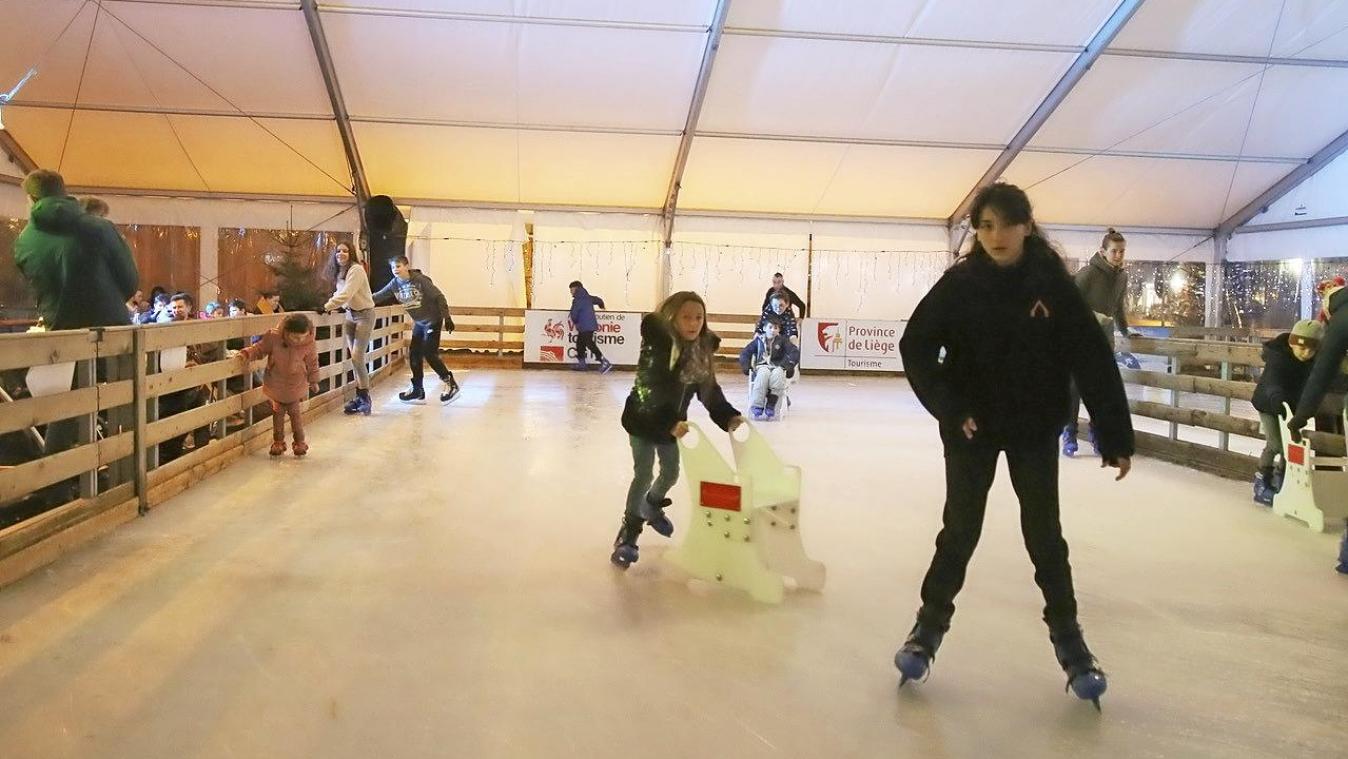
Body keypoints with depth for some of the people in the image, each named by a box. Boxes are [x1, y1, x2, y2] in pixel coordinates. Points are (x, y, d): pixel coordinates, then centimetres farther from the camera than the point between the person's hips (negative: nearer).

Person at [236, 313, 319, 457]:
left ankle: (299, 442, 21)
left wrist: (313, 381, 7)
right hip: (276, 384, 1)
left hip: (295, 387, -1)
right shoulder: (273, 337, -19)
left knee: (295, 413, 7)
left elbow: (312, 364, -3)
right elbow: (259, 349, -3)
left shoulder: (309, 344, -17)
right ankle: (278, 442, 25)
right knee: (278, 413, 13)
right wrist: (247, 354, -19)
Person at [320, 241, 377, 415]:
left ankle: (365, 398, -1)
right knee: (353, 357, 3)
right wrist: (332, 306, -5)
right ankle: (360, 396, 9)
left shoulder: (356, 270, -17)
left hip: (364, 314, -7)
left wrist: (326, 307, -26)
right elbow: (341, 294, 12)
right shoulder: (339, 272, 9)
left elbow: (346, 294, -25)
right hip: (350, 314, 7)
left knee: (357, 357, -11)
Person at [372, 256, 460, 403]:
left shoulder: (420, 280, -21)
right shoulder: (394, 284, -4)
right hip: (418, 323, 7)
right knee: (414, 355, 5)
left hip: (432, 321, -7)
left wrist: (447, 318, -18)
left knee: (429, 354, -12)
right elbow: (378, 296, -1)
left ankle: (450, 384, 2)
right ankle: (417, 390, 17)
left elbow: (439, 297, -17)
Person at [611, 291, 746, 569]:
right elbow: (653, 393, -33)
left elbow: (710, 390, -3)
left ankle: (652, 505, 50)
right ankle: (629, 531, 9)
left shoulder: (702, 351, -7)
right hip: (644, 419, -6)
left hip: (673, 423, 7)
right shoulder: (658, 346, -28)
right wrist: (670, 424, -44)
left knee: (671, 472, 19)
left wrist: (729, 416, -16)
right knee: (644, 475, -6)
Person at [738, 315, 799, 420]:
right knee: (764, 372, -38)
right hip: (761, 367, 0)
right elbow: (744, 353, 11)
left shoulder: (782, 341, 11)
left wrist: (785, 365, -15)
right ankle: (757, 406, -43)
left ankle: (770, 405, -38)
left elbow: (795, 354, 0)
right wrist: (748, 367, -6)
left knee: (778, 373, -38)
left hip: (777, 368, 0)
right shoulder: (758, 340, 14)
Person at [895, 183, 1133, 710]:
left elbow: (1092, 361, -10)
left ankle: (1067, 636, 26)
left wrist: (1116, 438, -11)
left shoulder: (1052, 283, -10)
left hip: (1036, 429, 1)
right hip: (972, 427, 0)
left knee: (1044, 533, 9)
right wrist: (950, 409, -18)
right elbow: (915, 347, -9)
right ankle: (930, 624, 24)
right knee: (960, 529, 7)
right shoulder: (959, 283, -10)